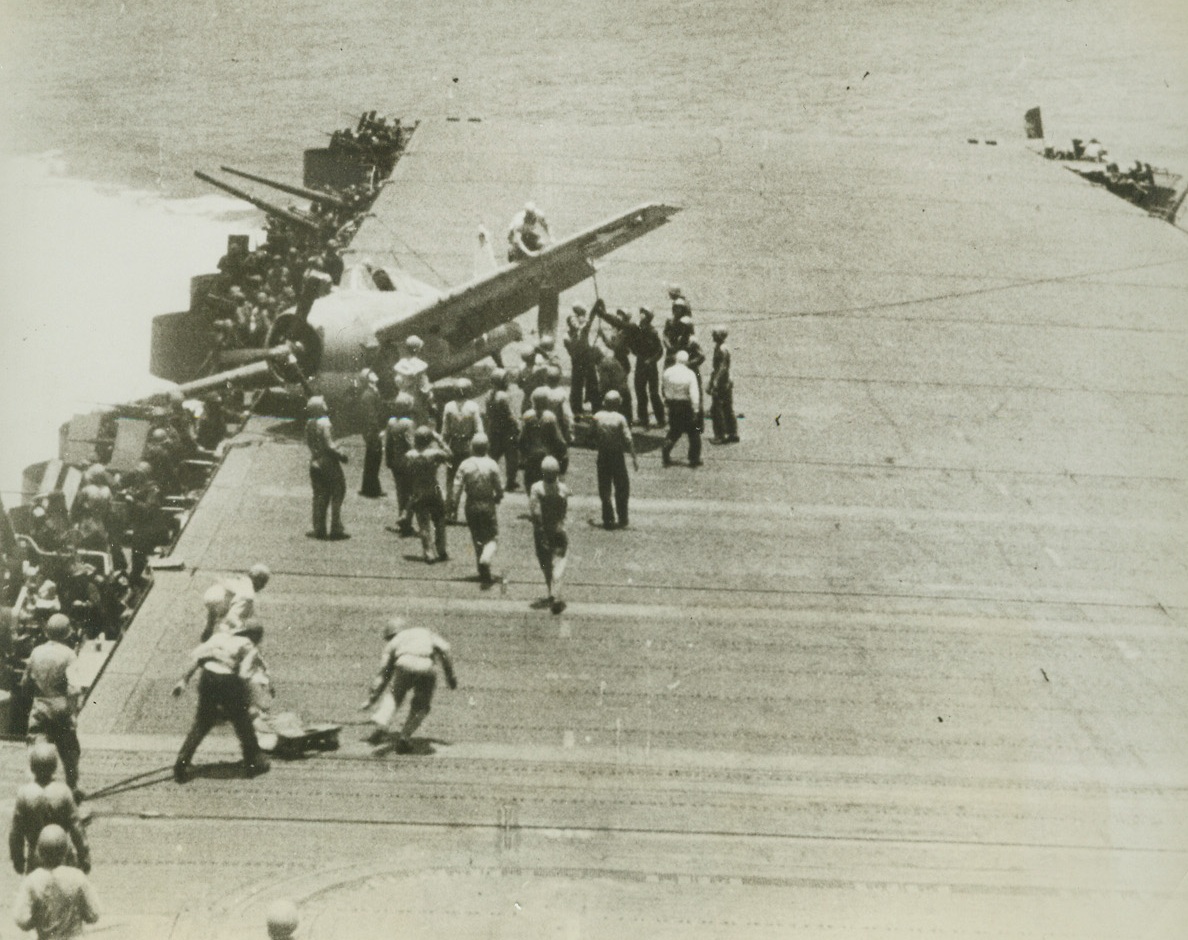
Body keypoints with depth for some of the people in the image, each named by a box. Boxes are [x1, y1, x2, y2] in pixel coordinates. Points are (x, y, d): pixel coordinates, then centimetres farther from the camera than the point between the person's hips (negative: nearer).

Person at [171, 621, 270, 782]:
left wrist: (184, 679, 11)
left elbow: (196, 656, 12)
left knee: (200, 725, 19)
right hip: (228, 680, -4)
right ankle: (253, 764, 28)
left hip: (207, 675, 4)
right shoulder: (249, 647, 9)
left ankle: (182, 765, 17)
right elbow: (243, 674, -5)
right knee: (243, 722, 16)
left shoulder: (220, 636, 23)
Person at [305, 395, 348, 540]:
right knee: (337, 495, 2)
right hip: (329, 462, -7)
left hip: (315, 462, 7)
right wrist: (341, 455, -8)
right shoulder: (325, 424, -18)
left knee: (319, 497, 12)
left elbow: (308, 443, 10)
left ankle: (319, 529, 12)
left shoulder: (309, 424, 4)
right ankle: (336, 529, 1)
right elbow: (329, 446, -20)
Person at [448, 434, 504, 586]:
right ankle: (486, 558, -22)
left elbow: (457, 489, -7)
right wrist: (497, 499, 14)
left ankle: (484, 574, 19)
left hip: (471, 506, 2)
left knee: (477, 539, 14)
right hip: (488, 505, -2)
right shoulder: (492, 465, -10)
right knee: (491, 538, 9)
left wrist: (453, 509, 0)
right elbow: (499, 488, -7)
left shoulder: (464, 465, -6)